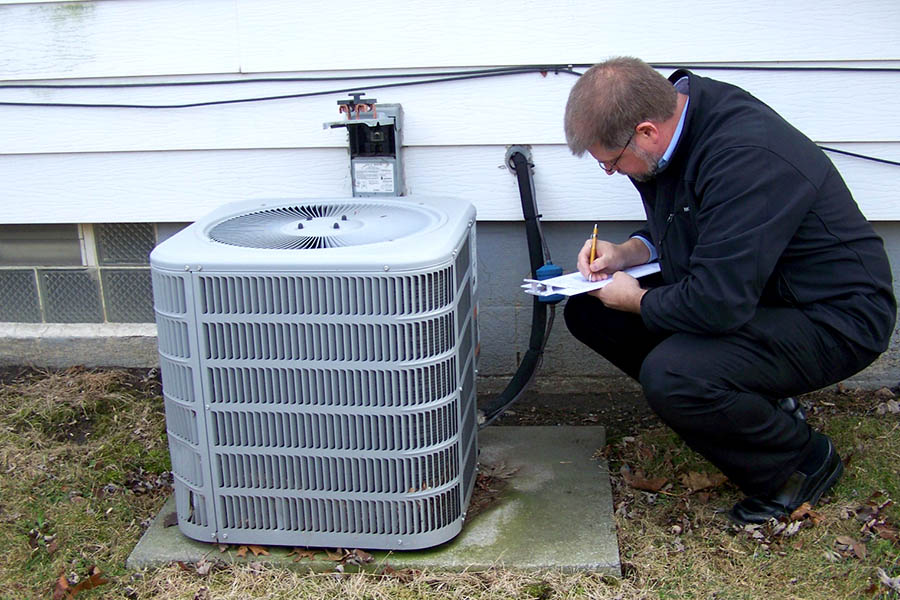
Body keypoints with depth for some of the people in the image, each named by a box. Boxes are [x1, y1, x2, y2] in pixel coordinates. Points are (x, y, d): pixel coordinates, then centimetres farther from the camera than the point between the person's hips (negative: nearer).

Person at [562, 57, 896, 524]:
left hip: (833, 317, -9)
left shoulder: (747, 157, -32)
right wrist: (627, 253, -3)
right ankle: (756, 403, 10)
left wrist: (637, 301, -14)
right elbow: (675, 230, 17)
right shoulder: (676, 114, -2)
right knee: (589, 311, 3)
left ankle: (805, 459, -2)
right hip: (742, 291, 10)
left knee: (670, 376, -33)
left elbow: (719, 304, -33)